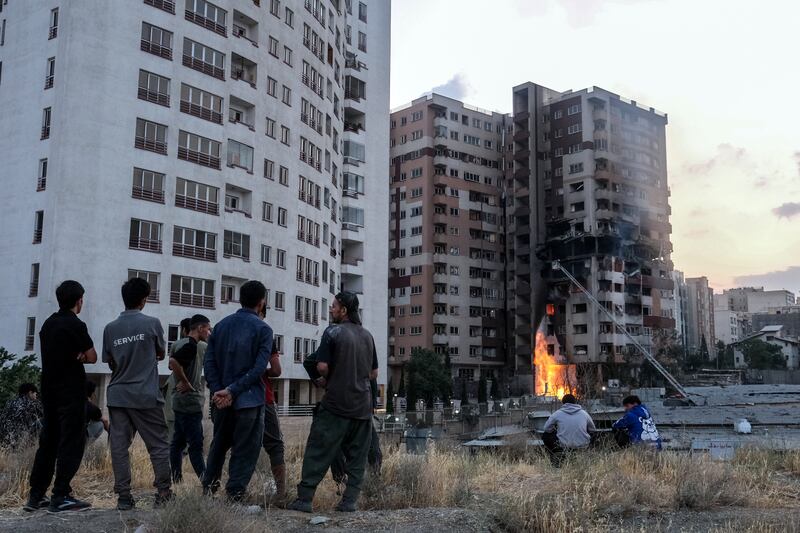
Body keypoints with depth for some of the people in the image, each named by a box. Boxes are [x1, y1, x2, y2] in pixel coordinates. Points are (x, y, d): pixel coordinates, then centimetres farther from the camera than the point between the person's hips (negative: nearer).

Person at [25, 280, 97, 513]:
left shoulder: (48, 324, 11)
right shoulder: (75, 325, -13)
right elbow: (92, 357, -9)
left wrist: (75, 356, 1)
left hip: (49, 391, 8)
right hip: (71, 393, -8)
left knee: (48, 442, 12)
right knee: (71, 443, -4)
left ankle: (36, 496, 14)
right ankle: (60, 497, -6)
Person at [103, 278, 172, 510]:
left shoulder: (110, 328, 4)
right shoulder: (152, 323, -5)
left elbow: (111, 363, 11)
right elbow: (161, 354, 10)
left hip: (117, 396, 3)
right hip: (146, 396, -3)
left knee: (119, 446, 4)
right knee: (158, 445, 6)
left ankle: (123, 496, 4)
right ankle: (163, 492, 6)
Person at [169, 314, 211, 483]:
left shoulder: (197, 346, 15)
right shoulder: (191, 346, -16)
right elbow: (173, 361, -32)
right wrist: (185, 382, -22)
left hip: (182, 402, 10)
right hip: (190, 402, -10)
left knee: (178, 441, 12)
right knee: (196, 444, -8)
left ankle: (176, 479, 17)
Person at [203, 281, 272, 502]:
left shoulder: (221, 325, 7)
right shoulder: (262, 329, -8)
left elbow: (209, 361, 1)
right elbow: (259, 368, -17)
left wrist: (217, 390, -4)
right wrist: (233, 390, -15)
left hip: (221, 398, 5)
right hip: (249, 400, -5)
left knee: (219, 444, 21)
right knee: (245, 450, 5)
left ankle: (208, 487, 28)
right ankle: (234, 495, 6)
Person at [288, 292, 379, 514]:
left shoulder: (333, 331, -6)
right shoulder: (367, 336, 11)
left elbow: (322, 366, -11)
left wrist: (326, 379, 8)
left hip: (336, 403, -5)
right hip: (363, 406, 5)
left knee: (318, 451, 0)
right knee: (357, 455, 9)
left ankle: (304, 499, 0)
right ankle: (349, 501, 8)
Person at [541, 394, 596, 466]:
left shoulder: (557, 414, -2)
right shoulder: (584, 413, 4)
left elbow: (547, 429, 6)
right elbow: (593, 430, 16)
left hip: (563, 446, -2)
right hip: (583, 446, 2)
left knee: (545, 435, 22)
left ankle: (557, 456, 7)